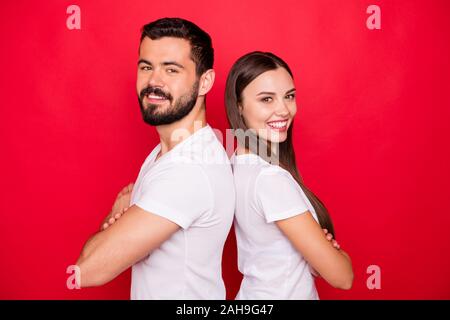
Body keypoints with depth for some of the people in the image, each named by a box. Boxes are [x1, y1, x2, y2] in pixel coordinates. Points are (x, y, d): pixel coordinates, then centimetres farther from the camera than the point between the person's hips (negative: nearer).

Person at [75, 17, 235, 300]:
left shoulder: (189, 169, -32)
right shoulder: (168, 150, -2)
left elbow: (90, 269, -29)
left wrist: (116, 215, -12)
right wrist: (121, 220, -16)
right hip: (150, 290, 8)